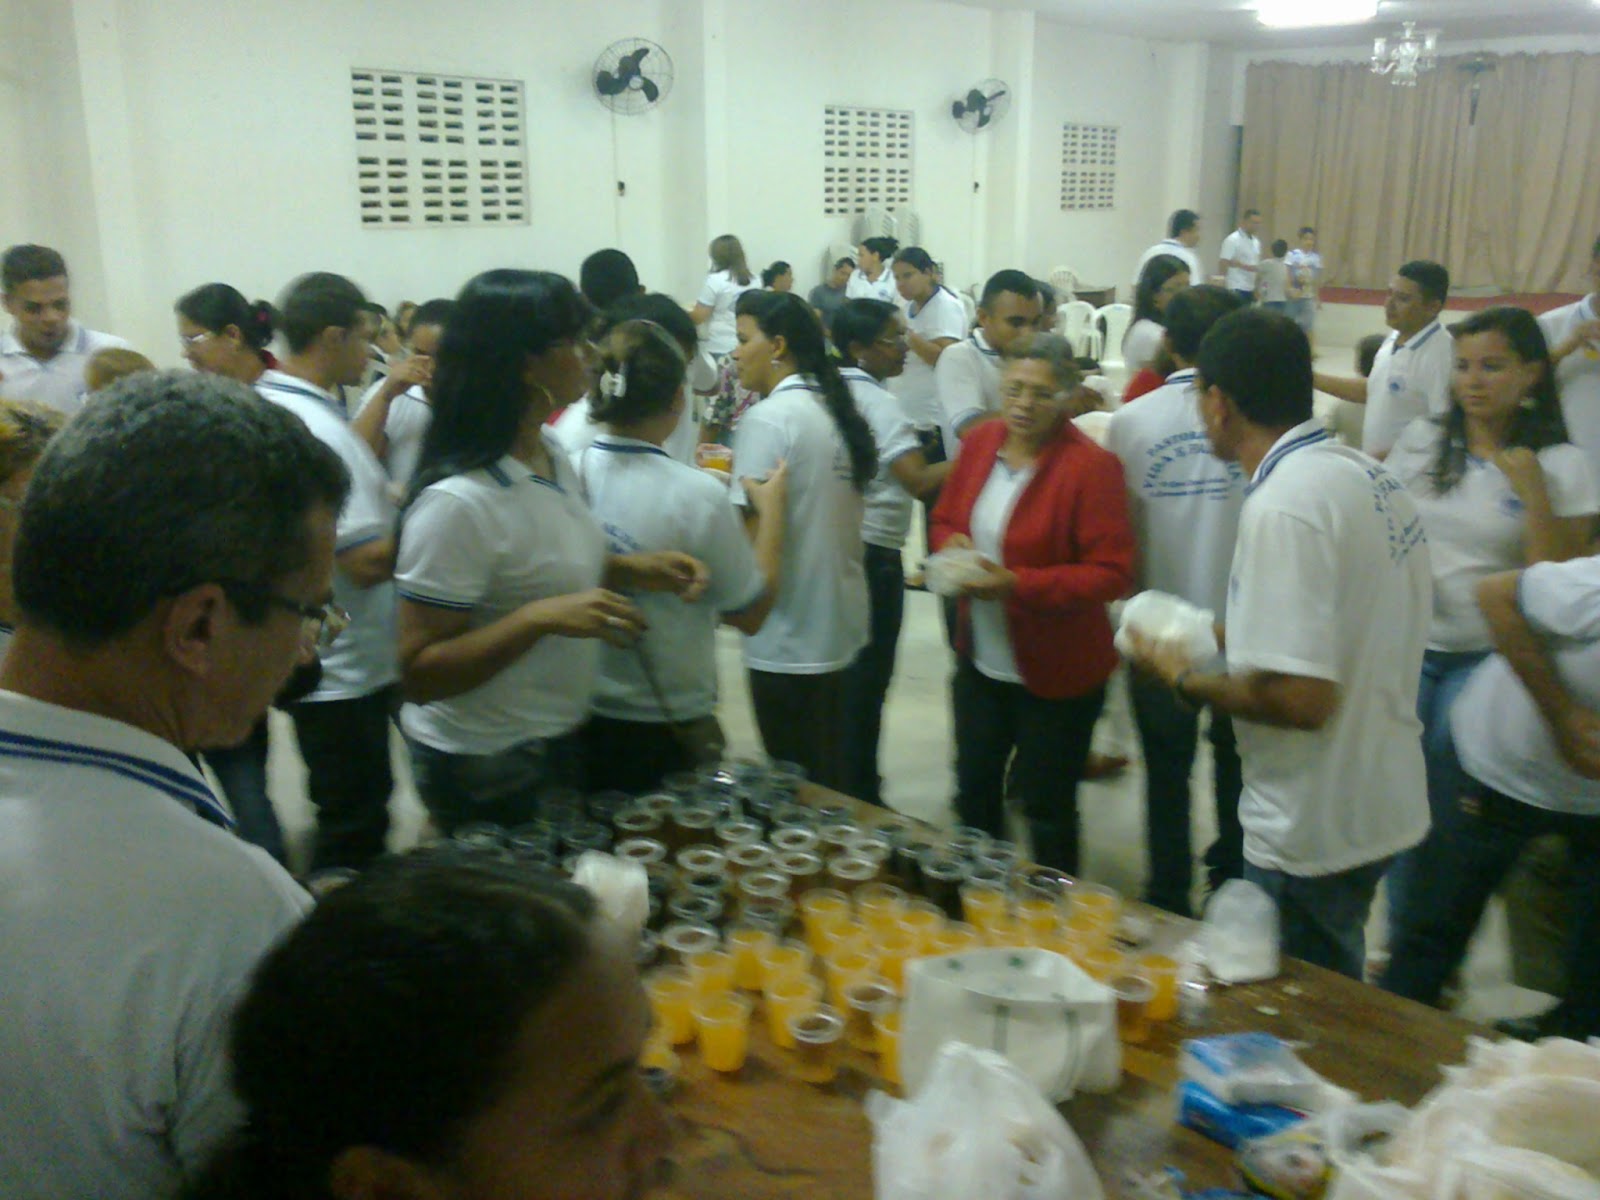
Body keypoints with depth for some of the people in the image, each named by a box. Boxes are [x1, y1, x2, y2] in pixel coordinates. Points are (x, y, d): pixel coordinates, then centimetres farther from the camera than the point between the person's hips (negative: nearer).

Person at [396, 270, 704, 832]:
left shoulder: (552, 453, -1)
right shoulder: (457, 501, -26)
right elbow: (419, 673, -23)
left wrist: (632, 570, -3)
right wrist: (541, 618, -34)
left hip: (562, 740, 8)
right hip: (487, 770, -8)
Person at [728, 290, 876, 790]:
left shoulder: (768, 417, -15)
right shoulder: (833, 408, 8)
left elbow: (755, 529, -18)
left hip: (788, 638, -8)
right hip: (837, 623, 8)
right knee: (829, 779, 19)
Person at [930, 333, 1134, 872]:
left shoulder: (1091, 466, -18)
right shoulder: (980, 442, 0)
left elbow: (1111, 573, -19)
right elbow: (944, 519, 13)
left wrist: (1019, 584, -28)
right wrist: (951, 545, -12)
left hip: (1056, 675, -6)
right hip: (979, 661, 6)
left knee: (1048, 809, 10)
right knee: (974, 793, 19)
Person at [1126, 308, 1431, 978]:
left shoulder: (1283, 504, -25)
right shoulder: (1373, 478, 5)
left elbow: (1299, 698, -29)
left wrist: (1186, 679, -14)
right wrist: (1243, 641, 13)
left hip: (1313, 837, -9)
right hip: (1384, 804, 9)